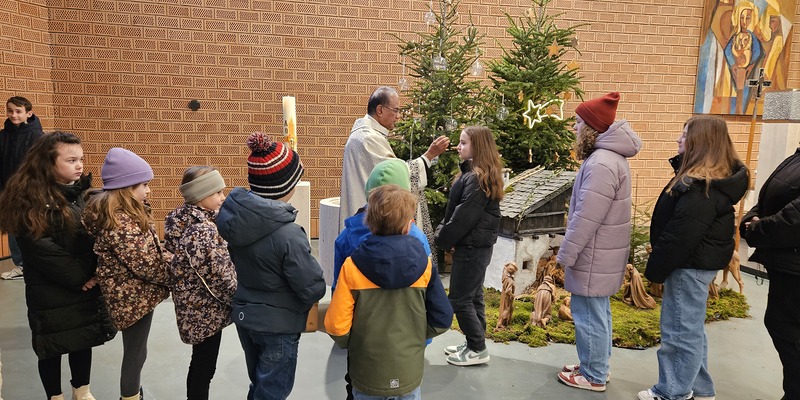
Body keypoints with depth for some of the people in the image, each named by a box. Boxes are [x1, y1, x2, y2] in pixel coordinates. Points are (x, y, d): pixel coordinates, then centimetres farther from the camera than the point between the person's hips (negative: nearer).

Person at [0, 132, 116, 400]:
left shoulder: (83, 192, 3)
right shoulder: (30, 200, -15)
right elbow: (42, 250, -20)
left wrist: (97, 273, -13)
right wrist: (82, 278, -16)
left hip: (87, 287, 5)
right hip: (50, 292, -5)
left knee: (83, 341, 18)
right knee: (52, 348, 12)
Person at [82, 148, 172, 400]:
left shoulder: (120, 212, 5)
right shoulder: (119, 223, -27)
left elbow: (150, 249, 10)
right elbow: (146, 264, -24)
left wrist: (173, 260, -2)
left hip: (131, 293, 10)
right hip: (134, 296, -10)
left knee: (135, 351, 25)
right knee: (135, 353, 8)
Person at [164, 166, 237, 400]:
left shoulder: (184, 220, 0)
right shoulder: (203, 231, -28)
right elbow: (219, 277, -25)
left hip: (194, 306, 9)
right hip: (206, 310, -9)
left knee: (199, 364, 25)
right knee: (204, 368, 9)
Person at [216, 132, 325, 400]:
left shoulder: (234, 214, -10)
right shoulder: (287, 235, -31)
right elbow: (312, 288, -22)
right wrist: (318, 288, -1)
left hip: (244, 316, 7)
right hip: (277, 325, -7)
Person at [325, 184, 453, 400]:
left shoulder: (352, 267, -17)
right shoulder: (423, 264, -13)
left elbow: (336, 325, -14)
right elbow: (442, 320, -8)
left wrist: (352, 344, 7)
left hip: (367, 378, -1)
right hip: (409, 376, 1)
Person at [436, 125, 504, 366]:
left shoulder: (476, 179, -20)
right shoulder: (473, 174, 11)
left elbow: (463, 217, -22)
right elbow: (455, 210, 12)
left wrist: (443, 240, -10)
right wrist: (445, 235, 0)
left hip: (472, 247, -10)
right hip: (476, 246, 10)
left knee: (459, 299, 0)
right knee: (473, 296, 17)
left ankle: (478, 350, 10)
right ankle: (474, 343, 29)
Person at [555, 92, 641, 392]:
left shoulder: (601, 163, -24)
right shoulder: (608, 156, 10)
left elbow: (586, 219, -26)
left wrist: (565, 254, -16)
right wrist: (570, 252, 17)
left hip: (594, 256, -10)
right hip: (600, 254, 10)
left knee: (589, 314, 3)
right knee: (598, 312, 19)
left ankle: (593, 376, 17)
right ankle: (596, 366, 33)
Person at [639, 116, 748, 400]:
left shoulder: (701, 188, -24)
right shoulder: (717, 178, 11)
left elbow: (680, 236, -24)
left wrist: (656, 269, -14)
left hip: (690, 265, -10)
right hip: (698, 262, 10)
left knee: (681, 331, 2)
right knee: (691, 329, 20)